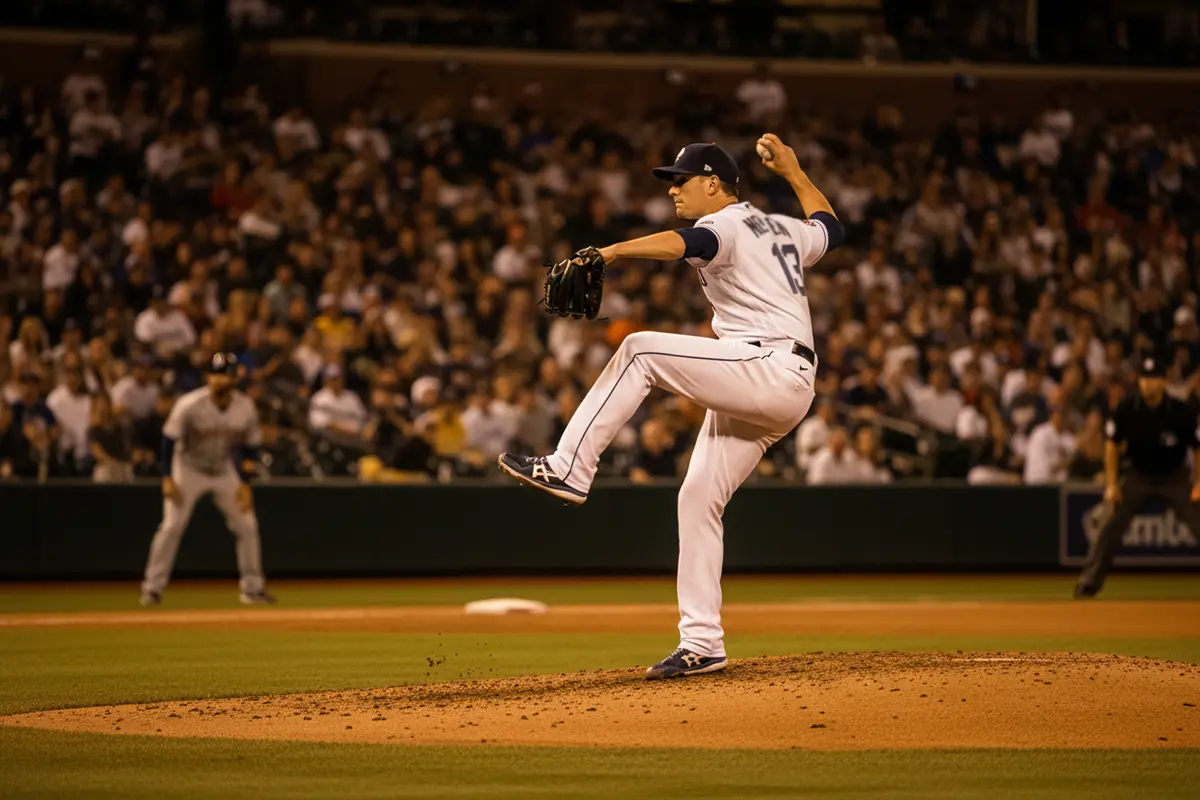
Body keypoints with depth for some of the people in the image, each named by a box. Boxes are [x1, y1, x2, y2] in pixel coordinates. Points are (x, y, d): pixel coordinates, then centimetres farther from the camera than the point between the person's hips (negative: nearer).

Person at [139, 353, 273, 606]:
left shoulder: (245, 408, -13)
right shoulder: (190, 405, -24)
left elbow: (250, 447, -1)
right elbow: (169, 439, -16)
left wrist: (244, 483, -6)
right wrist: (167, 479, -20)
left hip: (225, 471, 4)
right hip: (189, 469, -4)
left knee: (247, 525, 2)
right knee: (172, 525, -13)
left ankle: (252, 587, 14)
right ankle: (152, 587, -6)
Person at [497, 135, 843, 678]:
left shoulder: (725, 225, -5)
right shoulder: (780, 228, 23)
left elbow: (682, 244, -29)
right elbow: (830, 227, 43)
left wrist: (610, 252, -44)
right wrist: (792, 171, 48)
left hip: (772, 367, -10)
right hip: (751, 392, 10)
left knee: (640, 350, -20)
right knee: (698, 499, 6)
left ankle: (569, 469, -23)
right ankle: (702, 643, 4)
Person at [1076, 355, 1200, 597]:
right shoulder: (1126, 410, -16)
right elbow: (1112, 444, -2)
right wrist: (1112, 484, -5)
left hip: (1174, 478, -1)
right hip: (1138, 476, 1)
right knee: (1112, 526, -9)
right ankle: (1089, 582, -2)